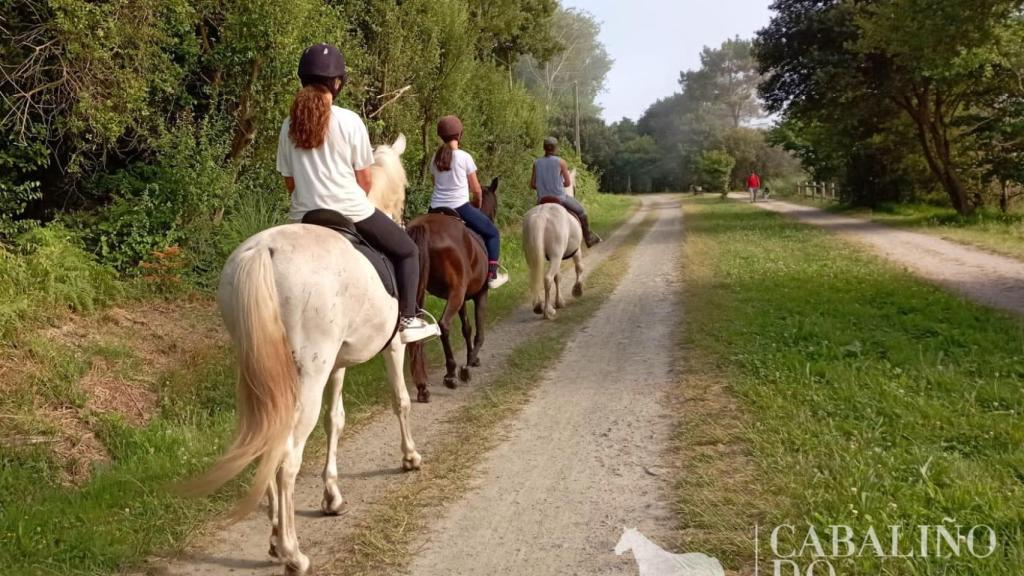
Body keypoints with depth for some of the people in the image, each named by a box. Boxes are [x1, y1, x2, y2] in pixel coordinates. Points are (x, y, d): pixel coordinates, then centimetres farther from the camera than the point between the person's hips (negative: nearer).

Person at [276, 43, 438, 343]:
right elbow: (364, 179, -4)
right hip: (352, 212, -4)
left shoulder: (289, 125, 1)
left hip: (305, 217, 4)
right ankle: (407, 320, 11)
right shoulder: (349, 121, -10)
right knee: (407, 252, 17)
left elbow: (290, 182, 7)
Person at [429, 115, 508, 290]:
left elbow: (437, 183, 14)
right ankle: (492, 275, 4)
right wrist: (477, 204, 18)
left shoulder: (435, 158, 7)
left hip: (436, 207, 5)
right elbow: (476, 189, 0)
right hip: (460, 207, -5)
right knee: (492, 232, 12)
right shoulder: (464, 157, -6)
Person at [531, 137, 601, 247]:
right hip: (560, 198, -3)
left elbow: (532, 184, 2)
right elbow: (568, 183, -5)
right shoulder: (561, 162, -10)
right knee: (581, 211, 20)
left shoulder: (537, 163, 0)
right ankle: (589, 238, 28)